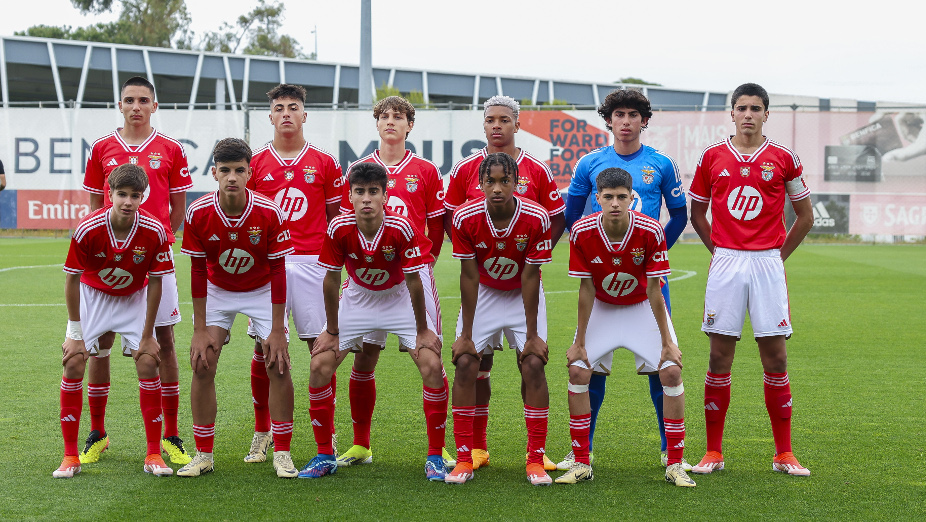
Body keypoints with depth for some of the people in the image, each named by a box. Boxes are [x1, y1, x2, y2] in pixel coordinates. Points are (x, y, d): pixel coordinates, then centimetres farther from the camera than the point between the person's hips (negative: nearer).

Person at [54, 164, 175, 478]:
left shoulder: (154, 232, -26)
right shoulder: (87, 229, -28)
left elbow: (155, 283, -14)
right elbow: (72, 278, -15)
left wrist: (147, 336, -11)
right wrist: (75, 332, -12)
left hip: (135, 298, 0)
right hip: (92, 295, 0)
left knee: (148, 362, -12)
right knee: (73, 363, -11)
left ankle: (153, 455, -2)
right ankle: (70, 457, -2)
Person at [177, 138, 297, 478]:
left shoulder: (269, 213, -25)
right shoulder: (198, 214, -21)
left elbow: (278, 271, -17)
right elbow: (198, 271, -11)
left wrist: (277, 331, -18)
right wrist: (200, 329, -12)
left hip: (263, 291, -1)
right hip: (217, 291, 1)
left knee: (278, 366, -11)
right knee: (202, 366, -9)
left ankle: (282, 454, 0)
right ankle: (204, 454, 2)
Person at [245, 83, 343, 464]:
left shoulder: (324, 164, 7)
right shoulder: (256, 164, 8)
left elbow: (335, 216, 11)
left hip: (312, 261, 0)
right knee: (263, 348, 0)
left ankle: (327, 434, 8)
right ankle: (261, 433, 14)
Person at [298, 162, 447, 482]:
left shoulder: (401, 229, -29)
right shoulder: (338, 229, -24)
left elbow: (413, 282, -19)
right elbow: (331, 281, -12)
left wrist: (422, 330, -12)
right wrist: (332, 332, -7)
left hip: (399, 298, -2)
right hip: (357, 298, 2)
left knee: (432, 366, -18)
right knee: (319, 365, -10)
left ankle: (435, 456, -4)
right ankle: (325, 456, 4)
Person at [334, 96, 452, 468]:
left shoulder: (426, 171, 6)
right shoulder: (358, 170, 8)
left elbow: (437, 226, 10)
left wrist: (424, 261, 5)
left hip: (416, 273, -1)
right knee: (363, 359, 2)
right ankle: (361, 445, 15)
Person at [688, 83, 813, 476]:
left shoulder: (784, 159, 3)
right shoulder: (712, 157, 6)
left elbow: (805, 216, 11)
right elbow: (697, 212, 16)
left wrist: (778, 255, 8)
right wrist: (719, 252, 10)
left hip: (768, 264, 0)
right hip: (725, 265, 0)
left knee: (775, 359, 0)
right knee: (719, 358, 1)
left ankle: (783, 455, 9)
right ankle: (713, 453, 8)